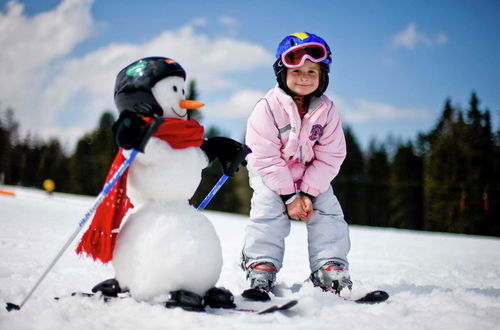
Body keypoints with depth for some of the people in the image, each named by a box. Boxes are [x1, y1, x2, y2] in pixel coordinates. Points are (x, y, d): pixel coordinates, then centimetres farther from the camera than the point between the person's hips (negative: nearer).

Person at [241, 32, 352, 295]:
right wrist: (289, 196, -24)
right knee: (269, 209, -23)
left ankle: (331, 269, -4)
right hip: (270, 174, -3)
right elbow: (266, 157, -21)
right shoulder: (268, 107, -21)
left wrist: (308, 193, -20)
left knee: (328, 211, -11)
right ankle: (261, 269, -14)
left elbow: (329, 157, -10)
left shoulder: (327, 111, -10)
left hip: (310, 175, 3)